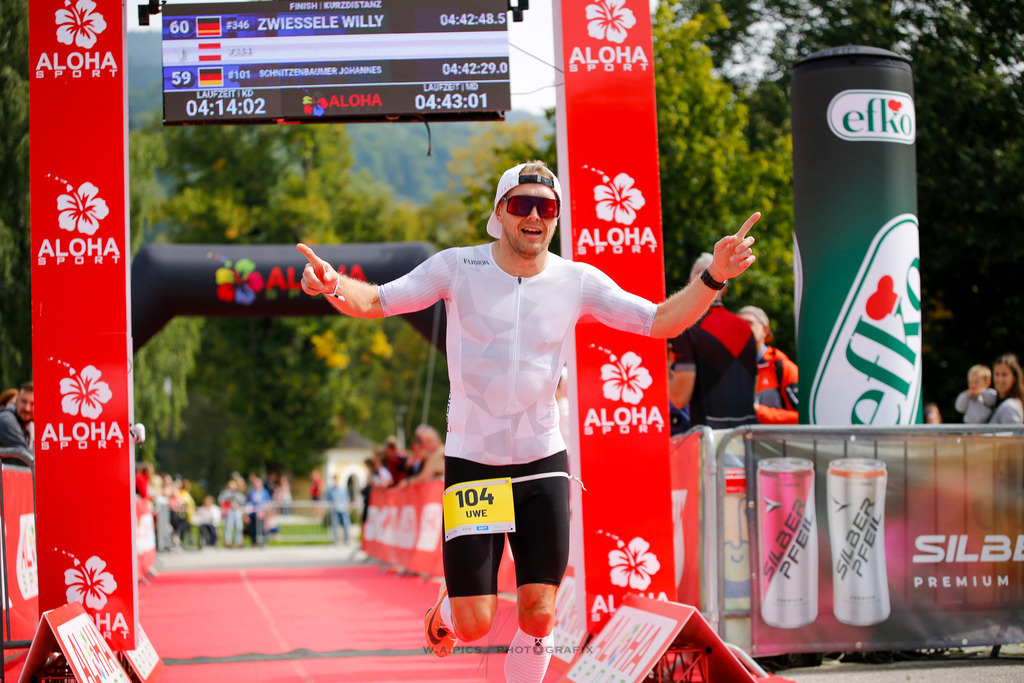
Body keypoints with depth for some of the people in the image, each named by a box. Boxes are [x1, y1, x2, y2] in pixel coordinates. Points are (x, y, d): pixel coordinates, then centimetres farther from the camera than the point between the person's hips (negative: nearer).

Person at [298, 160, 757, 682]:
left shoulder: (576, 281, -3)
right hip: (471, 462, -1)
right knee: (474, 626, -3)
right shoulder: (458, 268, -7)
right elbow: (375, 302, -4)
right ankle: (448, 603, 34)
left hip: (543, 464, 2)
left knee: (539, 615, -4)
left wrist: (714, 278, -17)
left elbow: (662, 322, -1)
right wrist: (335, 286, -27)